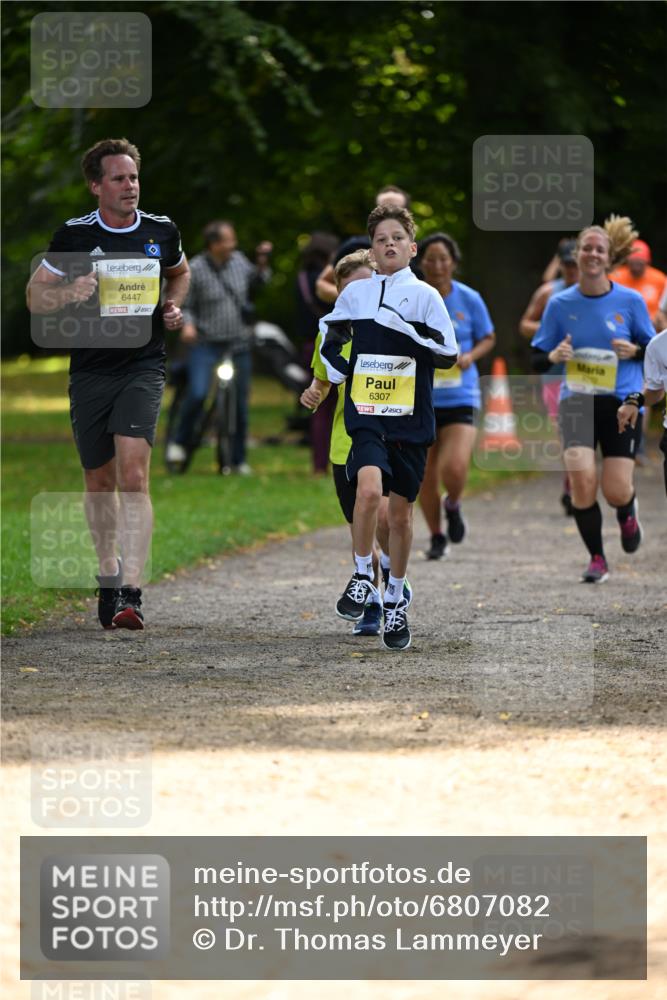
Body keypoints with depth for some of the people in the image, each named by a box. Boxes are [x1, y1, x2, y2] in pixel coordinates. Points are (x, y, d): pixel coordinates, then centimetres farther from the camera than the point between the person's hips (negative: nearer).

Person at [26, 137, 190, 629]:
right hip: (90, 371, 1)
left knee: (133, 474, -17)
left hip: (143, 367, -1)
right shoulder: (74, 236, -3)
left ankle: (130, 592, -22)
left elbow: (180, 272, 25)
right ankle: (109, 573, 35)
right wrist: (69, 292, -18)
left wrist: (173, 306, 5)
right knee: (99, 481, 12)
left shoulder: (162, 231, 3)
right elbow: (35, 296, 3)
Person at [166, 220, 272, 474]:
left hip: (239, 344, 5)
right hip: (206, 344, -4)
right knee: (197, 394, -22)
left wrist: (262, 265, 6)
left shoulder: (238, 260, 4)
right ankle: (178, 442, 0)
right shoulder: (194, 270, -10)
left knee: (240, 402, 5)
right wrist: (187, 324, -22)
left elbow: (255, 282, 23)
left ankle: (238, 460, 15)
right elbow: (184, 305, -4)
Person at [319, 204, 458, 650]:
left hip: (411, 418, 0)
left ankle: (395, 600, 24)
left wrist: (406, 330, -16)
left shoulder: (425, 295, 0)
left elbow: (449, 354, -5)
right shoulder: (356, 293, 6)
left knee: (401, 512, 8)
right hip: (366, 413, 0)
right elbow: (330, 338, 22)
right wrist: (337, 368, 3)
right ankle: (363, 575, -5)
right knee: (369, 488, -24)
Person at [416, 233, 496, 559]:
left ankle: (453, 505, 17)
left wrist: (470, 356, -10)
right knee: (426, 476, 6)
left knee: (455, 469, -19)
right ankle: (437, 537, 29)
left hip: (460, 396, -1)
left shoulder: (469, 299, -2)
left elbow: (488, 339, 10)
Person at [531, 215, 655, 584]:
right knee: (582, 477, -20)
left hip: (622, 403, -1)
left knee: (616, 491, -7)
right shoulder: (560, 304, 0)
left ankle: (627, 513, 35)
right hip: (577, 401, 1)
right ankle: (596, 558, 1)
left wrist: (635, 351, -14)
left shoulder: (630, 301, -3)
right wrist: (554, 356, -16)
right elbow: (536, 360, 6)